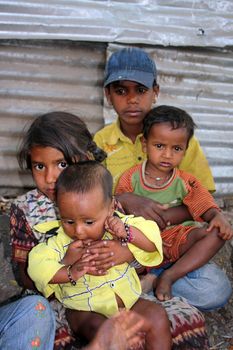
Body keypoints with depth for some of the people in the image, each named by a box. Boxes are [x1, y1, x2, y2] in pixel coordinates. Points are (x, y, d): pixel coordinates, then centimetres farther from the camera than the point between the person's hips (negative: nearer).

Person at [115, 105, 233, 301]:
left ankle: (169, 276, -22)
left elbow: (206, 206, -1)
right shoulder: (130, 178, -3)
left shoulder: (185, 182, 2)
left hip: (175, 240, 3)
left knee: (217, 233, -21)